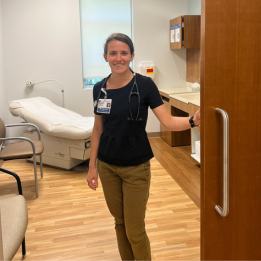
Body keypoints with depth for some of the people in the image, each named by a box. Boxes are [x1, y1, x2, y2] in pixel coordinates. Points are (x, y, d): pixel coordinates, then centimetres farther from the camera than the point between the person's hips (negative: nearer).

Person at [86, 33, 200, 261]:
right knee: (119, 222, 18)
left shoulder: (144, 84, -12)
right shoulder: (100, 88, 0)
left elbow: (168, 122, -18)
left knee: (135, 230, 3)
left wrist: (193, 121, -38)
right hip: (107, 166, 4)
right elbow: (98, 129, 7)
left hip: (136, 167, -4)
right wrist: (92, 166, 7)